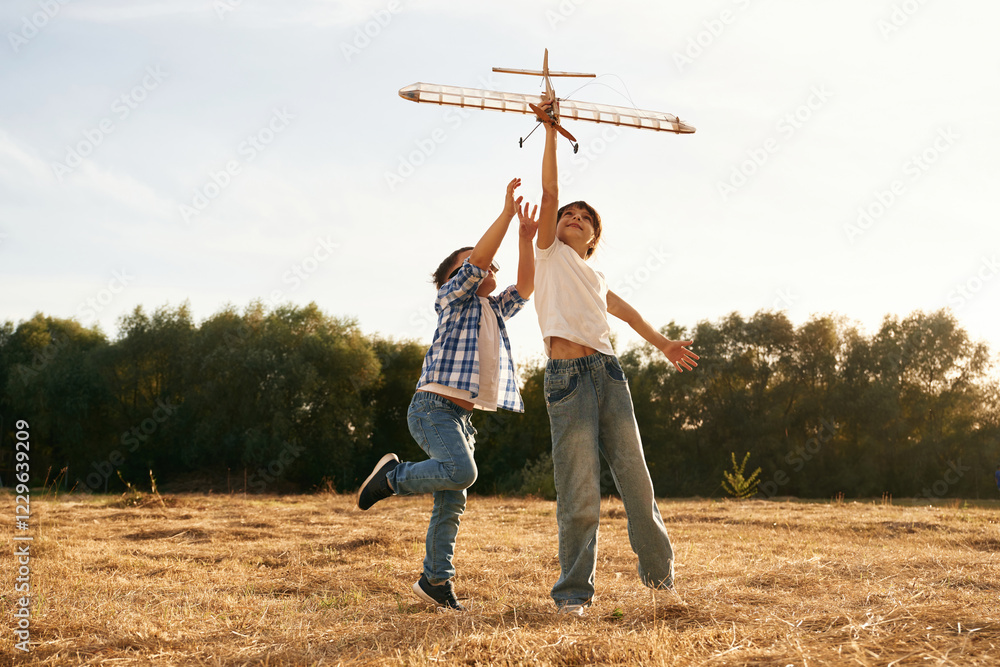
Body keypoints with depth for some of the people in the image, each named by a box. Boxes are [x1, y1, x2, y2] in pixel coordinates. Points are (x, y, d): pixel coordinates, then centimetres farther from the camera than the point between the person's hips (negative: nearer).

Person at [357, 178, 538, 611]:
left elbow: (525, 288, 16)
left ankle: (435, 580, 12)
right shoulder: (452, 297, 2)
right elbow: (478, 258, -11)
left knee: (451, 503, 6)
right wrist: (506, 213, -9)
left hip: (462, 416, 8)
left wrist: (526, 240, 8)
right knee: (461, 471, -30)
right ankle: (393, 476, -7)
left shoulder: (493, 311, 24)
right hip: (434, 405, -8)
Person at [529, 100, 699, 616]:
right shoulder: (549, 253, 15)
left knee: (635, 478, 3)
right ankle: (573, 591, -1)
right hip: (567, 375, -5)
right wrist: (550, 132, 5)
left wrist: (661, 341, 42)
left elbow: (625, 311, 42)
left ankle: (659, 572, 18)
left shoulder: (596, 278, 27)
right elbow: (549, 192, 7)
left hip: (608, 370, 5)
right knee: (578, 489, -9)